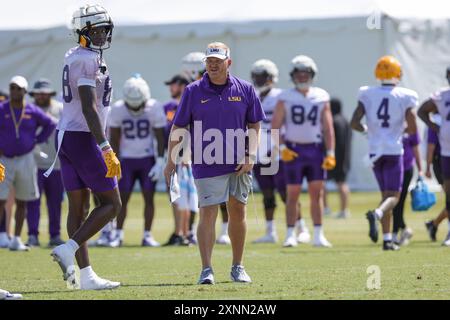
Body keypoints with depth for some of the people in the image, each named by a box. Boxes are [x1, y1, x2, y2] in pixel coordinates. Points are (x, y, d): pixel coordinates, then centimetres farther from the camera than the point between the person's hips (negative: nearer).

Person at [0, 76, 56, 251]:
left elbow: (50, 124, 14)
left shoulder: (33, 111, 0)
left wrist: (37, 140, 4)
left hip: (25, 160, 3)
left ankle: (16, 240, 15)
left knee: (21, 202, 8)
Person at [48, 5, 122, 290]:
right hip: (83, 137, -10)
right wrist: (106, 149, -24)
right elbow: (89, 109, -21)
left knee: (79, 207, 7)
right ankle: (68, 250, -12)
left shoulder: (73, 58, 16)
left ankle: (86, 275, 8)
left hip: (66, 137, 10)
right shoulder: (87, 60, -15)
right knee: (111, 204, -2)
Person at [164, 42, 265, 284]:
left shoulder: (245, 90, 3)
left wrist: (251, 156, -2)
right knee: (208, 214, -8)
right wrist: (171, 161, 1)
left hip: (238, 164, 3)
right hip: (207, 164, -3)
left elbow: (254, 126, 11)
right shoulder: (193, 91, -2)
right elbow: (177, 128, 4)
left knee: (238, 213, 10)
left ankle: (237, 267, 22)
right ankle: (206, 270, -8)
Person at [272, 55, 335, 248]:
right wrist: (282, 148, -11)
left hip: (315, 149, 1)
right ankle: (290, 235, 6)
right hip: (293, 150, -1)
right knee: (292, 194, 1)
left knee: (317, 193, 1)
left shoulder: (321, 97, 3)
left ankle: (318, 235, 6)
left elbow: (328, 127, 3)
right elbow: (275, 126, 1)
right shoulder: (285, 98, -1)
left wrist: (330, 153, -3)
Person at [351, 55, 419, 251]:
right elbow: (413, 129, -8)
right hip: (394, 149, -4)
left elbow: (354, 123, -4)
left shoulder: (367, 95, -1)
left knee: (386, 194, 16)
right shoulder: (404, 97, -7)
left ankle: (387, 239, 12)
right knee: (393, 196, 0)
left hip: (375, 150, 4)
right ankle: (376, 214, -33)